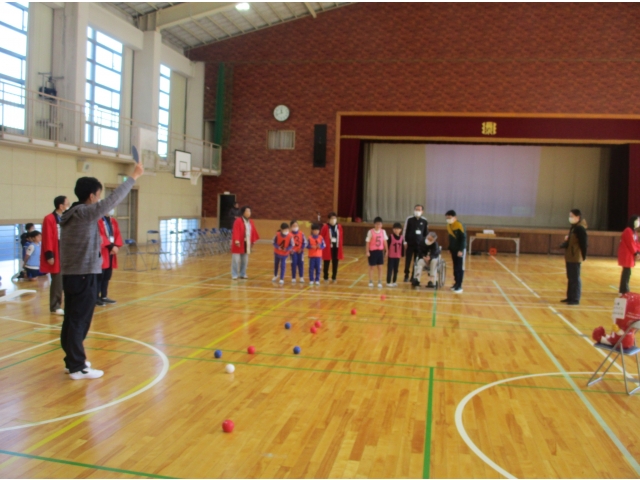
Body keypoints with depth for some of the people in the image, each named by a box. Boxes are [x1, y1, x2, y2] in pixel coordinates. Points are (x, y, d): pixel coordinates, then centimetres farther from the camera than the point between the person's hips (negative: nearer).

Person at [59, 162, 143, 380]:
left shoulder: (70, 214, 12)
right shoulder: (85, 213, -16)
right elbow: (113, 199, -22)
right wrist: (134, 176, -15)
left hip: (70, 275, 9)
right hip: (84, 276, -9)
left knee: (72, 320, 15)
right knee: (79, 322, -3)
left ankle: (72, 360, 26)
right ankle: (78, 368, 4)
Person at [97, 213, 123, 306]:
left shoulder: (113, 221, 14)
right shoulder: (97, 220, -11)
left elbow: (117, 234, 10)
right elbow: (100, 236, -18)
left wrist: (116, 246, -7)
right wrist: (111, 246, -21)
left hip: (111, 251, 8)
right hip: (101, 252, -8)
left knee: (107, 275, 12)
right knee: (100, 276, -5)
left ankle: (104, 296, 21)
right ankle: (96, 298, 3)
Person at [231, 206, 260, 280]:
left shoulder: (250, 221, 10)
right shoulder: (238, 221, -12)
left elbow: (253, 231, 15)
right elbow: (236, 231, -20)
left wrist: (253, 241, 12)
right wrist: (236, 240, -30)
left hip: (247, 244, 7)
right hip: (239, 244, -7)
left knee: (245, 260, 13)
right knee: (236, 260, -4)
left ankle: (243, 274, 25)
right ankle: (234, 275, 4)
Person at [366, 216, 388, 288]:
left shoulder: (383, 232, 1)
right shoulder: (370, 232, -10)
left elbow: (385, 241, 7)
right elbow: (368, 242, -7)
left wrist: (386, 251, 6)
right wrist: (367, 251, -9)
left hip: (380, 251, 3)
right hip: (372, 251, -3)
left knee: (380, 267, 5)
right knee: (371, 267, 7)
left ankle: (380, 282, 12)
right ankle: (371, 281, 18)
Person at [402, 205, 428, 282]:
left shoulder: (425, 221, 4)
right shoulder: (409, 219, -2)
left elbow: (426, 233, 11)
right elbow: (405, 231, -1)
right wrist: (405, 242, -5)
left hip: (420, 244, 2)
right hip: (410, 243, -1)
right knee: (408, 260, 2)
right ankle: (406, 275, 14)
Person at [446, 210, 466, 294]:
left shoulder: (459, 226, -17)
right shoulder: (448, 226, 7)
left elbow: (464, 238, -17)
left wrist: (461, 250, -20)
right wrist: (450, 248, 10)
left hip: (460, 250, -7)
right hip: (453, 250, 7)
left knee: (460, 268, -3)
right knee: (455, 268, 13)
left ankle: (459, 286, -2)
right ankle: (456, 283, 22)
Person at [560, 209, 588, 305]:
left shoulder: (580, 229, -15)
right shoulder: (573, 227, 13)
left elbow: (583, 243, -18)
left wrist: (583, 256, -16)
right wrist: (566, 240, 2)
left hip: (575, 257, -9)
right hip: (570, 257, 9)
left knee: (575, 278, -3)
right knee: (570, 278, 15)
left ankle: (575, 299, 3)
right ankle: (570, 297, 23)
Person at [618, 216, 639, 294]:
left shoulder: (633, 231, 15)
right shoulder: (628, 231, -17)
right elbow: (630, 244, -19)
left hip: (629, 255, 10)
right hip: (626, 255, -10)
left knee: (627, 272, 13)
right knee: (627, 272, -7)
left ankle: (624, 290, 21)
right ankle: (624, 291, -1)